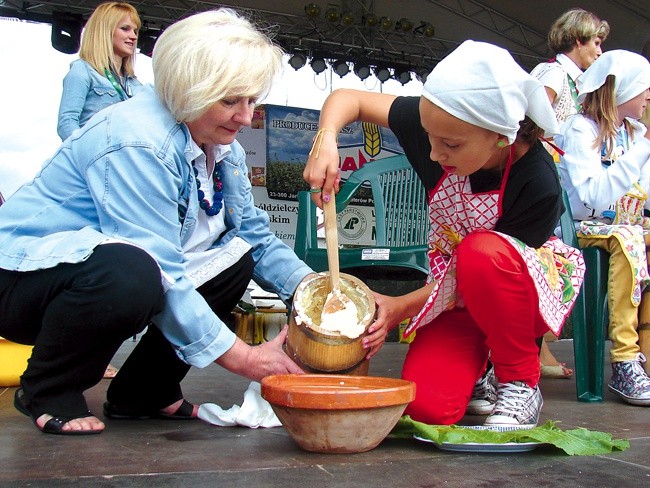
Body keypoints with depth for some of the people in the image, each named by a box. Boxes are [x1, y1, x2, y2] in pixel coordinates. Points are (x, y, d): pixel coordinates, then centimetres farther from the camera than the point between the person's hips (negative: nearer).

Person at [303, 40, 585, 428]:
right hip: (457, 293, 3)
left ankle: (522, 383, -15)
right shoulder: (440, 123, -18)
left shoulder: (538, 185, -29)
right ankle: (475, 369, 15)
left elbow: (487, 264, -20)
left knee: (481, 252, -39)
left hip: (525, 291, -2)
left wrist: (401, 308, -24)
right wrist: (326, 141, -30)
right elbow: (348, 99, -9)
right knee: (427, 405, -23)